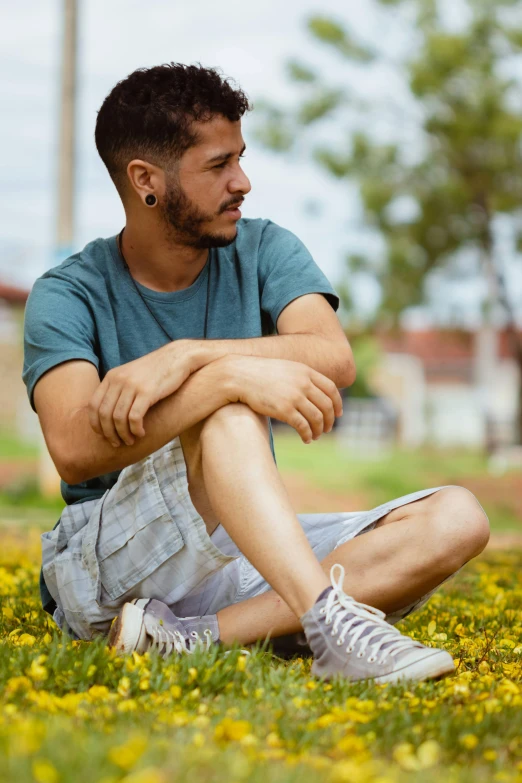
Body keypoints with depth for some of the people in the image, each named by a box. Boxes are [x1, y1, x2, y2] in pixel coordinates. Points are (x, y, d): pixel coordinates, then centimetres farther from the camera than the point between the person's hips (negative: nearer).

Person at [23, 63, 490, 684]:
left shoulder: (263, 252, 7)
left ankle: (194, 635, -30)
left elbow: (335, 358, -13)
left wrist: (183, 357, -27)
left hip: (251, 553, 5)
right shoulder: (68, 295, -5)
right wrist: (233, 373, -34)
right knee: (227, 403, -30)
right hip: (105, 564, -4)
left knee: (456, 518, -16)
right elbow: (73, 451, -23)